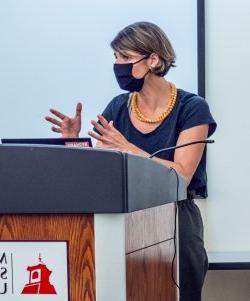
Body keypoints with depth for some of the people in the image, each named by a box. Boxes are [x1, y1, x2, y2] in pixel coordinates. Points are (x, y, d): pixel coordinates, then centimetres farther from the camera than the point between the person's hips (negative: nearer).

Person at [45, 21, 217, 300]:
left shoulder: (191, 109, -8)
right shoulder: (118, 107, 6)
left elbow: (181, 176, -19)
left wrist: (127, 148, -25)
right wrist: (75, 143, -15)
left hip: (175, 218, -4)